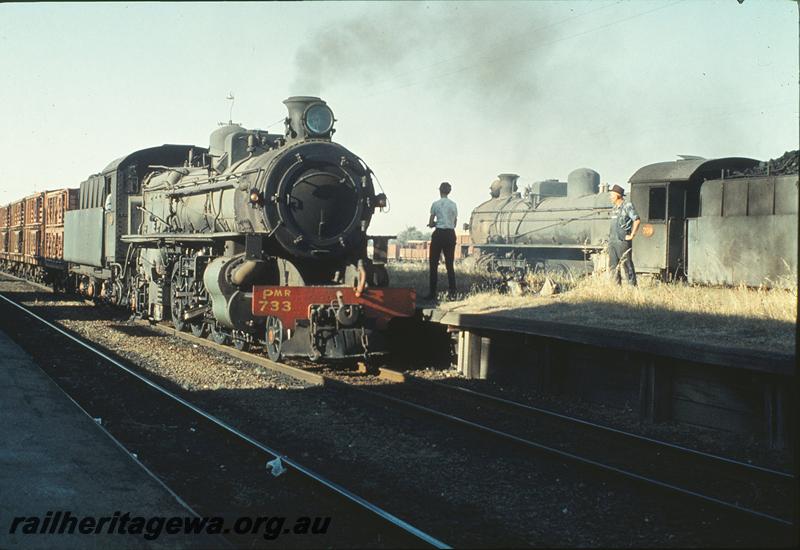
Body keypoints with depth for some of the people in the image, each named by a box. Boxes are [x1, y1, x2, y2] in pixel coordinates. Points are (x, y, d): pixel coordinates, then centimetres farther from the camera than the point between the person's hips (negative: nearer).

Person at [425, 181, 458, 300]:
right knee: (449, 264, 9)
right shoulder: (454, 205, 6)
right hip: (450, 235, 4)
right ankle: (452, 293, 4)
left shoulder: (436, 204, -5)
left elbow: (430, 224, -3)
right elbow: (454, 224, 12)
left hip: (439, 234, -4)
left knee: (434, 264, 3)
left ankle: (432, 293, 1)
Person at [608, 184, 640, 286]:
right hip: (612, 240, 8)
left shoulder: (627, 205, -8)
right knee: (613, 266, 7)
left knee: (627, 265, -6)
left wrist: (632, 235, -14)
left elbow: (637, 220, -15)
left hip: (623, 240, -8)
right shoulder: (614, 207, 17)